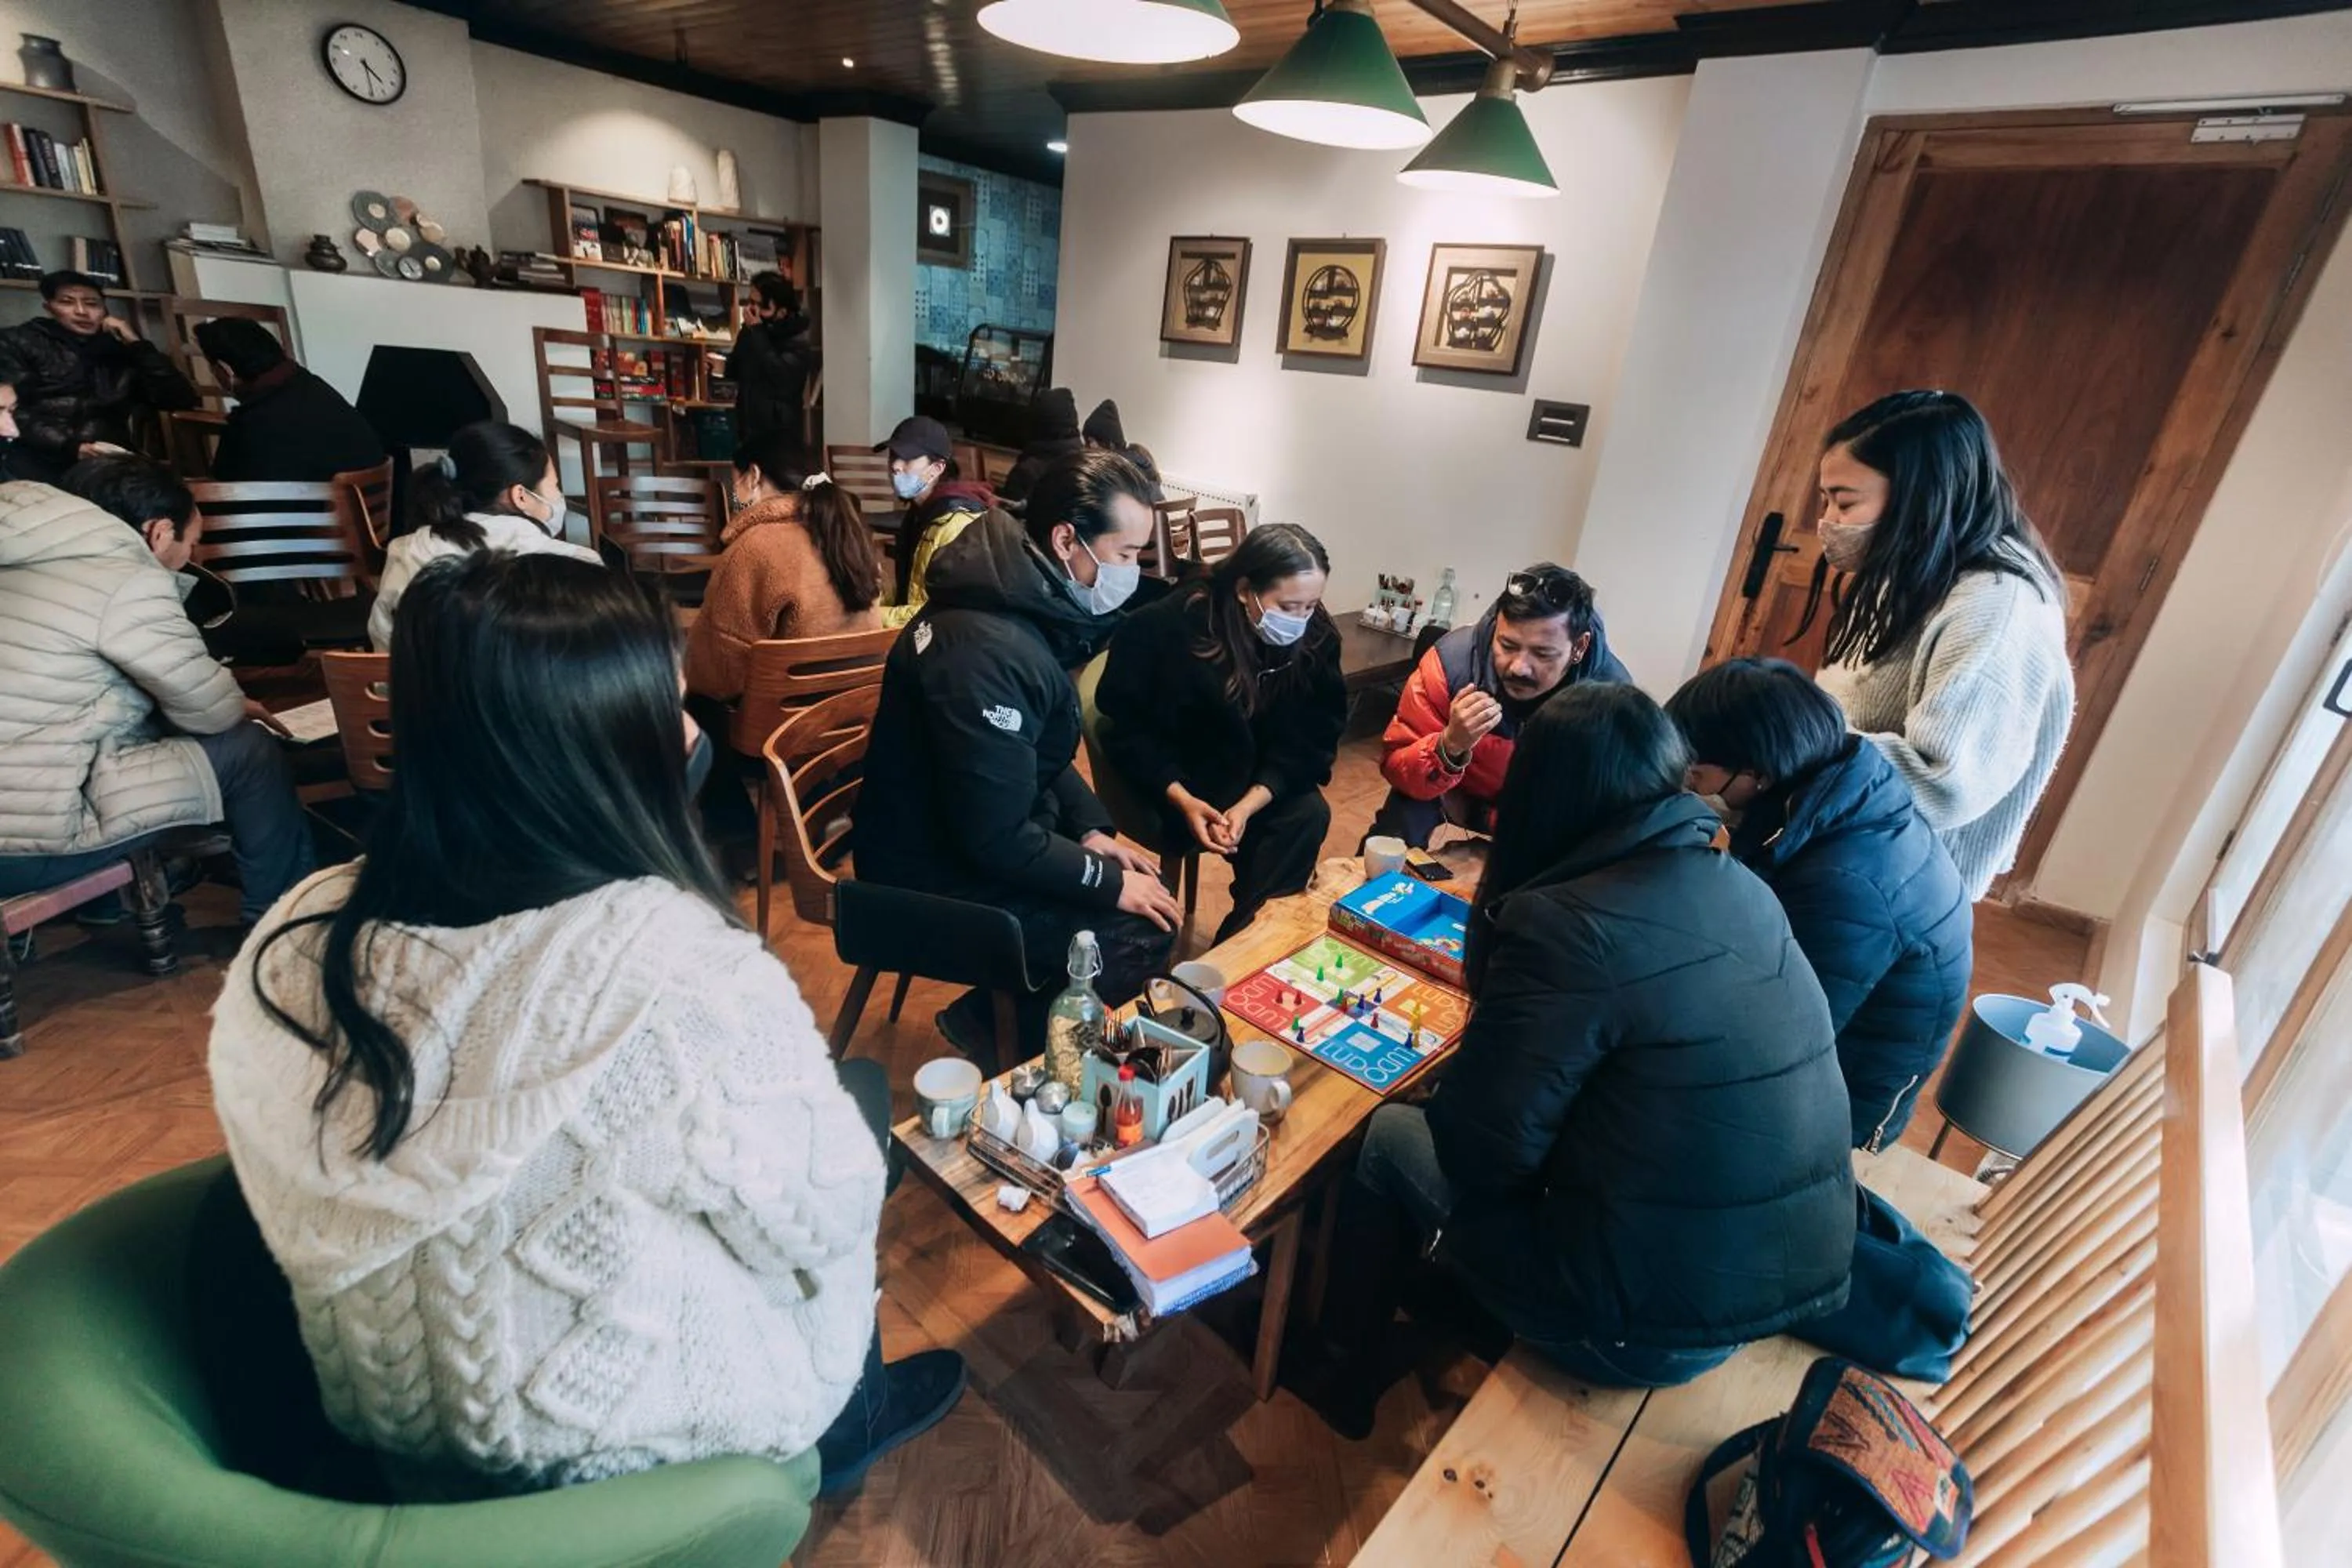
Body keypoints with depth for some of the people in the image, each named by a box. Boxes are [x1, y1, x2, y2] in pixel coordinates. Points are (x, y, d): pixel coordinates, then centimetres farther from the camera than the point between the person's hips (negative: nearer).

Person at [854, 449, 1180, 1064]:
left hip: (979, 838, 9)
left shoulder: (1028, 600, 0)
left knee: (1148, 893, 8)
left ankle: (1009, 1009, 19)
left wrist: (1091, 830, 2)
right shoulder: (987, 649, -31)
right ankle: (997, 1027, 8)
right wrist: (1110, 884, -17)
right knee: (1139, 934, -12)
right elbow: (998, 840, -28)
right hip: (942, 877, -9)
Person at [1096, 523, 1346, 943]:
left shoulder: (1316, 637, -12)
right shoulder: (1165, 628, -22)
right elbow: (1125, 727, -16)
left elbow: (1310, 739, -12)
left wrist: (1248, 805, -28)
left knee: (1309, 814, -24)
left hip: (1261, 783, 4)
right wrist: (1182, 799, -29)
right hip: (1172, 780, -4)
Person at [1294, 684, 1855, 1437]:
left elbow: (1479, 1150, -19)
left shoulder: (1566, 922, -24)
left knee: (1389, 1137, 11)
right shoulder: (1740, 887, 0)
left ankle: (1345, 1377, 33)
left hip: (1655, 1327, -7)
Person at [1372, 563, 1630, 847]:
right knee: (1402, 818, -25)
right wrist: (1449, 746, -42)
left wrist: (1475, 814, -24)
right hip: (1455, 790, -1)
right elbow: (1395, 768, -24)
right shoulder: (1451, 659, -30)